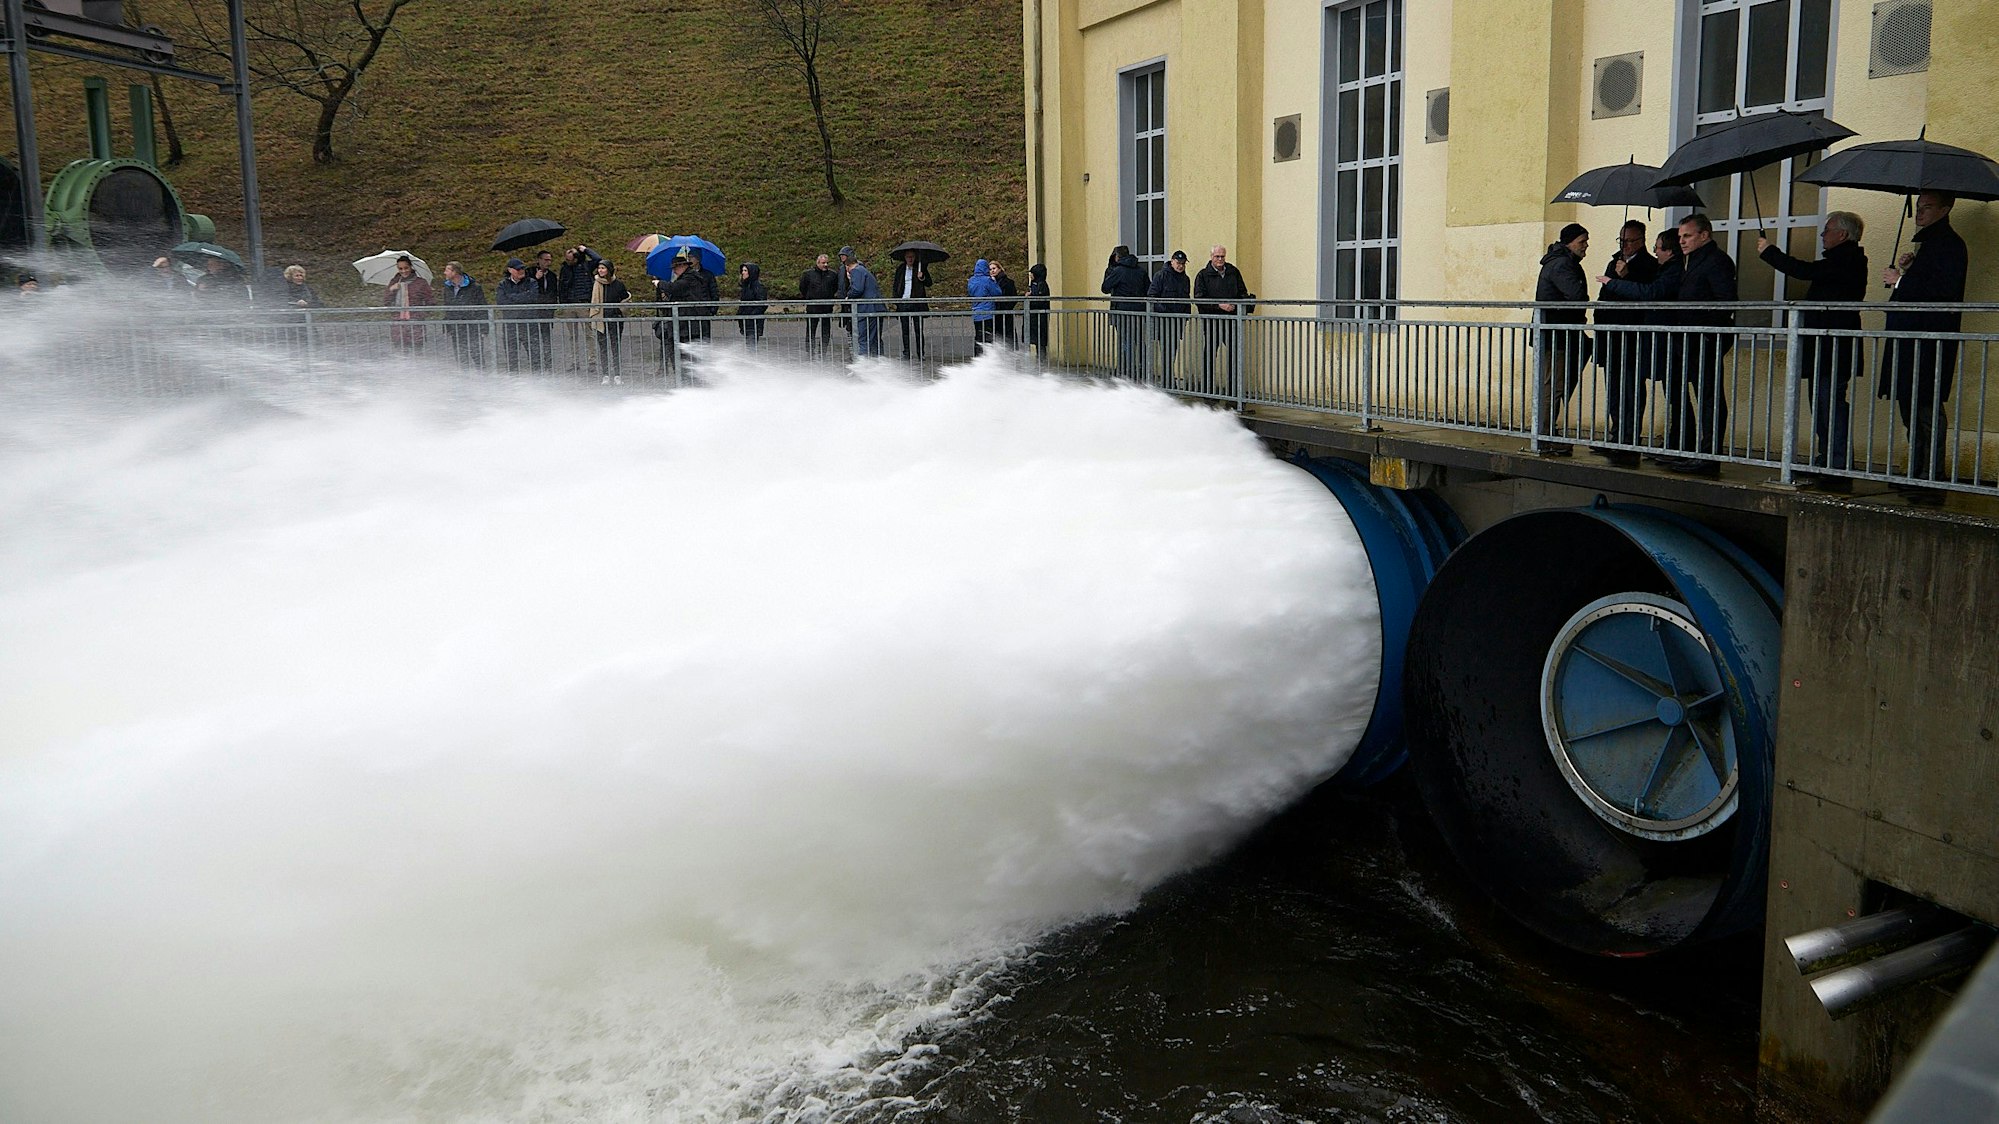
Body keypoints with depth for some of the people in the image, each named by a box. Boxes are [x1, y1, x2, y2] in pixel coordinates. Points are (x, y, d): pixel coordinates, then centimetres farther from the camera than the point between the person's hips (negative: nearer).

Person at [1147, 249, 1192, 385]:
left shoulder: (1185, 279, 16)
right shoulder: (1161, 276, -5)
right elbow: (1151, 296, -9)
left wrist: (1186, 315, 13)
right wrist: (1162, 310, -16)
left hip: (1178, 319, 7)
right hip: (1162, 320, -7)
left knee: (1173, 350, 9)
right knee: (1166, 349, -10)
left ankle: (1167, 378, 16)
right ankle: (1167, 380, -10)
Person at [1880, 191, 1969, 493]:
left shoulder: (1949, 244, -9)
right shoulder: (1926, 242, 22)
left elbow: (1945, 293, -20)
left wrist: (1901, 280, -14)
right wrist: (1904, 271, 9)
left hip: (1929, 340, -11)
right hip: (1911, 336, 11)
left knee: (1926, 409, -12)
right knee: (1910, 405, 12)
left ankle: (1932, 478, -11)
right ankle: (1917, 475, 18)